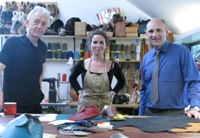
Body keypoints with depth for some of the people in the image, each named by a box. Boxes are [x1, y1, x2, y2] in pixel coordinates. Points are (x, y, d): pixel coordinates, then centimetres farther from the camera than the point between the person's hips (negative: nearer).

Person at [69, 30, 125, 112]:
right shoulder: (82, 64, -1)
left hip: (105, 106, 0)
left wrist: (113, 92, 5)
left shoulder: (112, 65, -1)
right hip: (85, 106, 0)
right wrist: (79, 91, 7)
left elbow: (122, 81, 17)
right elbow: (72, 78, 18)